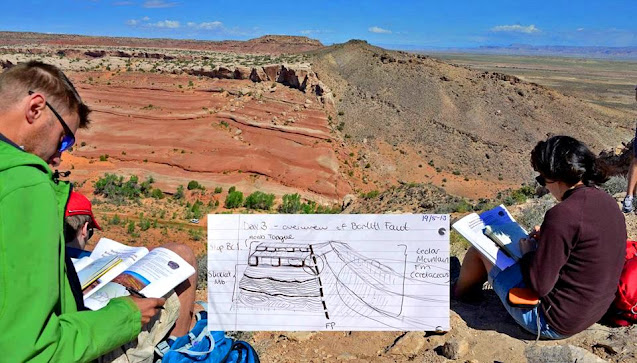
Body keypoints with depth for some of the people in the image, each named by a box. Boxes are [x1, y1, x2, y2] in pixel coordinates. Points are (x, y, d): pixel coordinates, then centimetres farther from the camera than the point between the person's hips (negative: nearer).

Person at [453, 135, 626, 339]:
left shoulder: (563, 214, -30)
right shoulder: (607, 202, -2)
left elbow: (539, 285, -27)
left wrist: (528, 252, -8)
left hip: (554, 322, -9)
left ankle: (459, 292, 37)